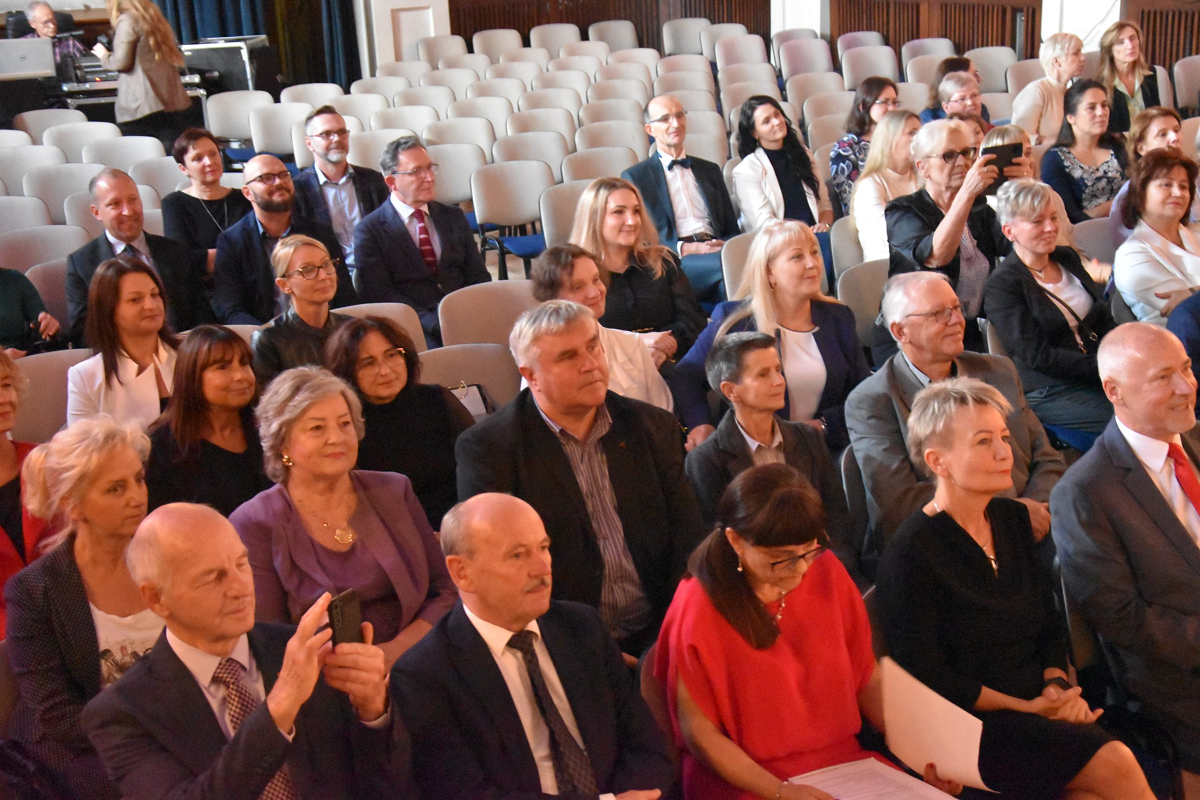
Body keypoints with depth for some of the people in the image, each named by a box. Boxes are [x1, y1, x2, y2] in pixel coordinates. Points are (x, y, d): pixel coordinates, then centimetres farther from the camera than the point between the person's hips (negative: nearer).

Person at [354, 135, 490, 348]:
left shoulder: (454, 217, 20)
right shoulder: (369, 231, 4)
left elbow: (479, 277, 16)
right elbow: (381, 294, -5)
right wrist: (436, 325, -20)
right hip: (417, 328, -4)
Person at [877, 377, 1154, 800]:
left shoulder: (1013, 519, 10)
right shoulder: (910, 554, -12)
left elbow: (1050, 623, 17)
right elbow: (927, 677, -11)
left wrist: (1058, 684, -3)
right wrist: (1026, 707, -13)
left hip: (1041, 707, 6)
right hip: (972, 726, -6)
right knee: (1113, 763, -25)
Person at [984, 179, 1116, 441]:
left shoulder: (1067, 258, 15)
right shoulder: (1002, 285, -8)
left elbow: (1105, 318, 14)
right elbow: (1038, 357, -13)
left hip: (1097, 376, 7)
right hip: (1047, 393, -7)